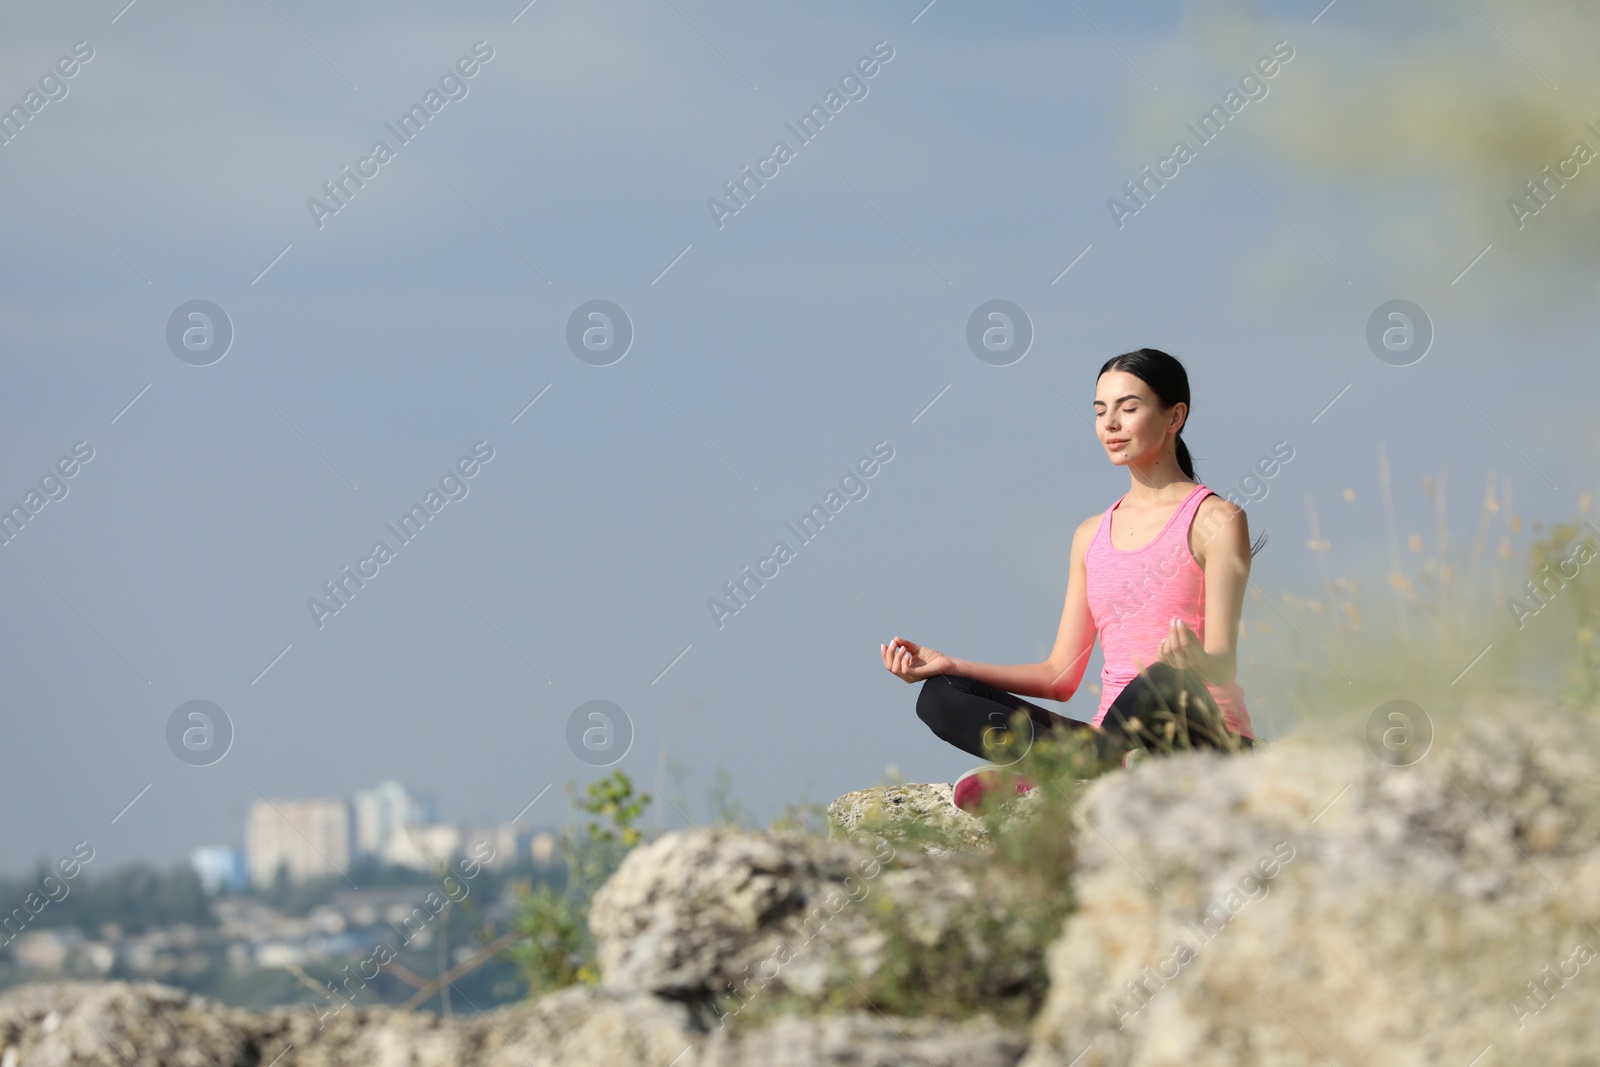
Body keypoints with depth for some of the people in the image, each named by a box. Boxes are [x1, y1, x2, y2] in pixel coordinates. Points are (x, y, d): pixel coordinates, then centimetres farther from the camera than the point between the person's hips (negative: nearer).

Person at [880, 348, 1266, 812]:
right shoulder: (1092, 535, 20)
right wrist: (950, 665, 7)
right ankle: (1119, 762, -30)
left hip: (1205, 742, -6)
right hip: (1111, 731, 6)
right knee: (940, 697, -12)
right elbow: (1060, 676, 18)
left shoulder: (1215, 521, 1)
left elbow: (1223, 664, -9)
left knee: (1165, 679, -40)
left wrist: (1195, 663, -34)